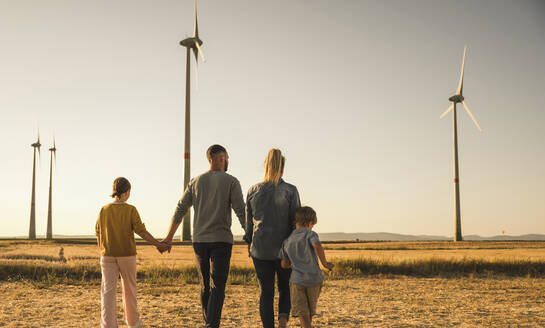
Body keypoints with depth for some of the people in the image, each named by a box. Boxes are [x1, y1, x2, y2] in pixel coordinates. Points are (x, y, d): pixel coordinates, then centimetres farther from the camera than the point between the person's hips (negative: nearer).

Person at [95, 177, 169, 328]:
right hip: (127, 255, -1)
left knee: (108, 290, -1)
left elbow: (98, 232, 8)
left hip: (108, 255, 1)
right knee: (129, 288, 15)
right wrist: (158, 244, -6)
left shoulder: (104, 210, 0)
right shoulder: (130, 210, -8)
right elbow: (141, 231, -12)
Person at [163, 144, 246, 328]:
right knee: (218, 287, -6)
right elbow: (241, 213, -11)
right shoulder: (231, 182, -5)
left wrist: (169, 237, 13)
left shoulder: (195, 182, 7)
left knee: (205, 285, 16)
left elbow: (180, 210, 7)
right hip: (221, 240, -4)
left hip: (199, 240, 4)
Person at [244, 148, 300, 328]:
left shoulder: (253, 191, 0)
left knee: (266, 292, 11)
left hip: (260, 249, 2)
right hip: (284, 249, -1)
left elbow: (249, 221, 8)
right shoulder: (290, 191, -9)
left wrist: (249, 243, 21)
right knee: (285, 288, 16)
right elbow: (296, 221, -8)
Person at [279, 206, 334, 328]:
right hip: (314, 279, -1)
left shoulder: (287, 242, 9)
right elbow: (317, 246, -27)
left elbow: (284, 264, 13)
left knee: (302, 312, -1)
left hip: (297, 280, 1)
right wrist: (324, 263, -13)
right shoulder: (310, 234, -5)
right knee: (310, 309, 20)